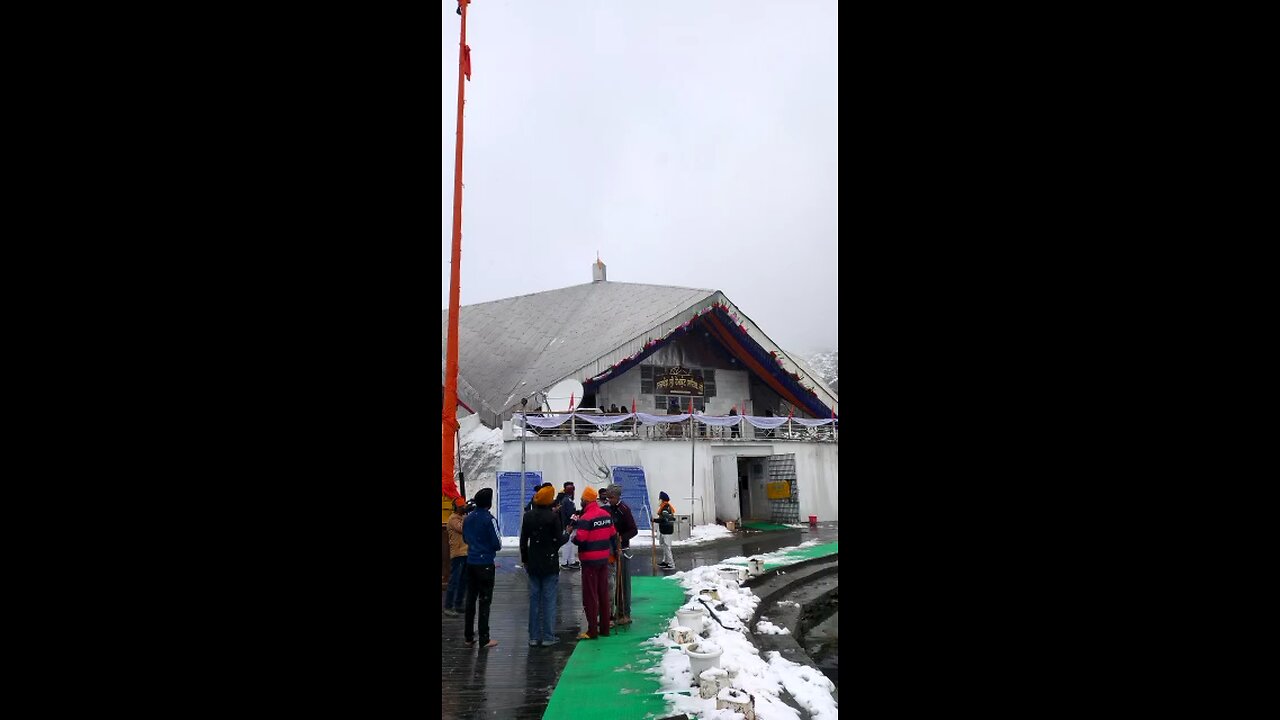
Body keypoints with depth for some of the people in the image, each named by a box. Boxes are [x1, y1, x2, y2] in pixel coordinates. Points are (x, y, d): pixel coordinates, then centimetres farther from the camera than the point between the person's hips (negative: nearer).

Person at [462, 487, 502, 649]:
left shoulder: (468, 518, 6)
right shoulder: (489, 519, -15)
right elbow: (497, 544, -14)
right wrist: (491, 547, 7)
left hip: (471, 562, 6)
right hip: (485, 563, -6)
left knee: (471, 599, 13)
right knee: (485, 601, 0)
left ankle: (469, 636, 18)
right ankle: (484, 639, 2)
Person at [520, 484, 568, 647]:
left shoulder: (528, 516, 2)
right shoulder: (553, 516, -14)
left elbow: (523, 541, 7)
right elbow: (559, 539, -12)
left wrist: (524, 559, 17)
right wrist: (567, 535, 9)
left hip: (533, 564, 4)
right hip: (550, 564, -4)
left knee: (534, 599, 10)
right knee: (549, 600, 2)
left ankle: (534, 637, 13)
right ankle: (547, 637, 4)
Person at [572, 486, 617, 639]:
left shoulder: (586, 518, -19)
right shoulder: (606, 515, 5)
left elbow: (579, 539, -23)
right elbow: (613, 535, 11)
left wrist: (573, 535, -2)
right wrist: (613, 549, 24)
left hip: (590, 561, -7)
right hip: (604, 558, 7)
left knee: (590, 596, -1)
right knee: (603, 594, 14)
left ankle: (592, 631, 1)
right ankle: (604, 628, 21)